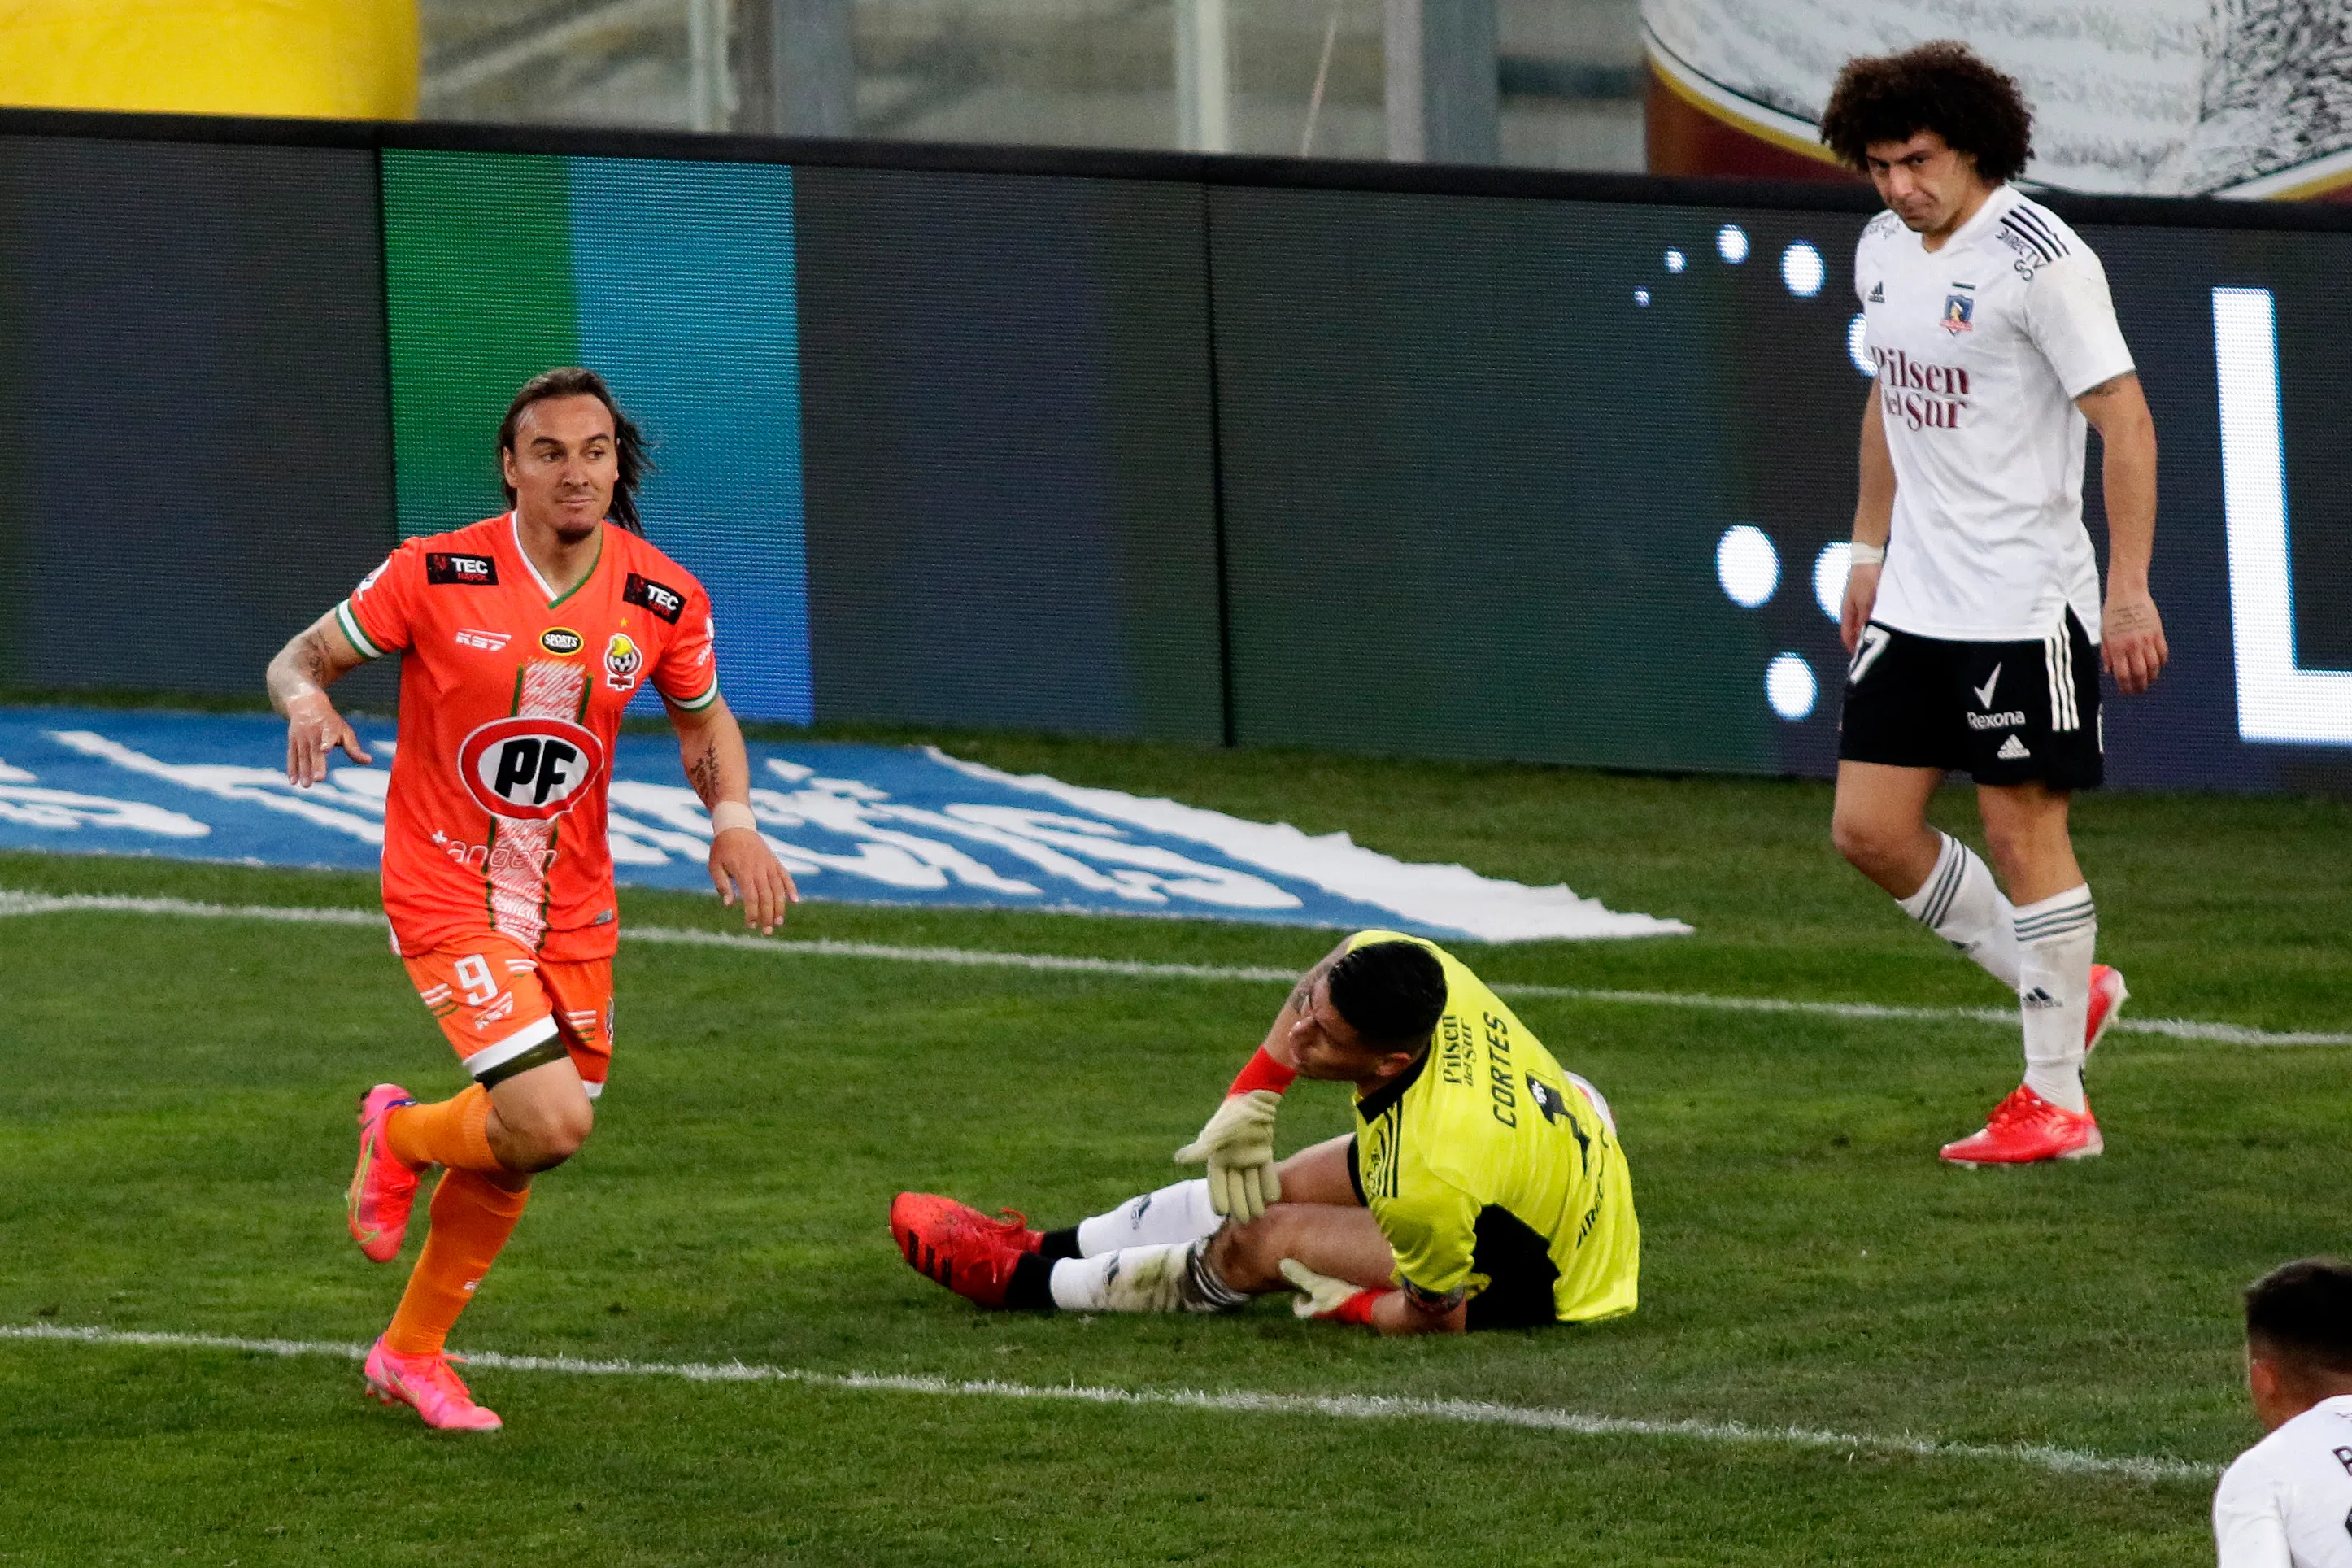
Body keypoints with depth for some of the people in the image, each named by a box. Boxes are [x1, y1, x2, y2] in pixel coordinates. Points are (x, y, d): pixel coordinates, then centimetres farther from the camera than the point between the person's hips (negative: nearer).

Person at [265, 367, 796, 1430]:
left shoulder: (663, 598, -5)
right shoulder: (435, 576, -15)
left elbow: (704, 717, 13)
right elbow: (304, 657, -4)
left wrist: (732, 815, -6)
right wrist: (307, 702, -28)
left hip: (571, 901, 5)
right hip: (445, 889, -5)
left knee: (520, 1148, 11)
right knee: (550, 1121, -20)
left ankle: (412, 1352, 33)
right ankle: (402, 1136, 14)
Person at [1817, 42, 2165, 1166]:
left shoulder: (2037, 258, -16)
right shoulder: (1884, 252, 8)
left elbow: (2125, 420, -15)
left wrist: (2130, 592, -19)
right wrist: (1870, 548, 22)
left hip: (2023, 600, -8)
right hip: (1915, 600, 8)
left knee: (2023, 833, -4)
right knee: (1869, 828, 4)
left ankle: (2056, 1102, 5)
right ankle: (2064, 989, 21)